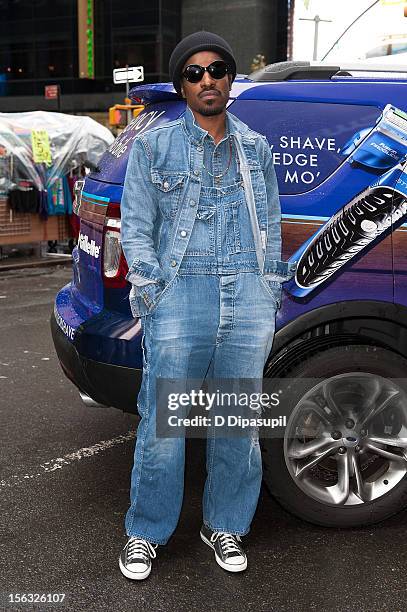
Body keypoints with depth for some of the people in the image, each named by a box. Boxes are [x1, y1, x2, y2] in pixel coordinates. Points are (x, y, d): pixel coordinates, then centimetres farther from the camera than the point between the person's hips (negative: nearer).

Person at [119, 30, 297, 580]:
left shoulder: (256, 148, 15)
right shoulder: (154, 146, 7)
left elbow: (271, 227, 17)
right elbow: (135, 228, 5)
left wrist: (269, 299, 11)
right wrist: (152, 290, -6)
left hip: (249, 300, 3)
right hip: (180, 297, -2)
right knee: (163, 428, -1)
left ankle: (225, 526, 30)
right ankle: (146, 534, 20)